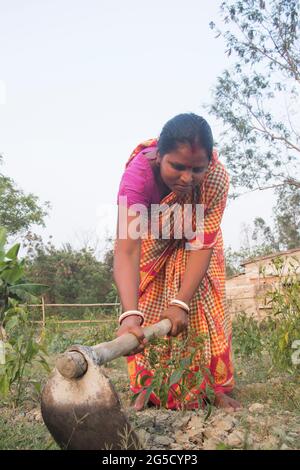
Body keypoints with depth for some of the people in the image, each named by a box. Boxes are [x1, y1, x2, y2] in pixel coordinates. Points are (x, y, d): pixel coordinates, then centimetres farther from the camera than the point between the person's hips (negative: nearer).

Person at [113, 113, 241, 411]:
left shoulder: (217, 178, -38)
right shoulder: (138, 173, -42)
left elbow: (202, 244, -34)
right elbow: (126, 249, -52)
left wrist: (181, 303, -44)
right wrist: (130, 314, -64)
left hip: (194, 240, 1)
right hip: (154, 243, 0)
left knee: (205, 307, -2)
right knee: (149, 308, -3)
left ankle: (216, 387, 12)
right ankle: (149, 388, 13)